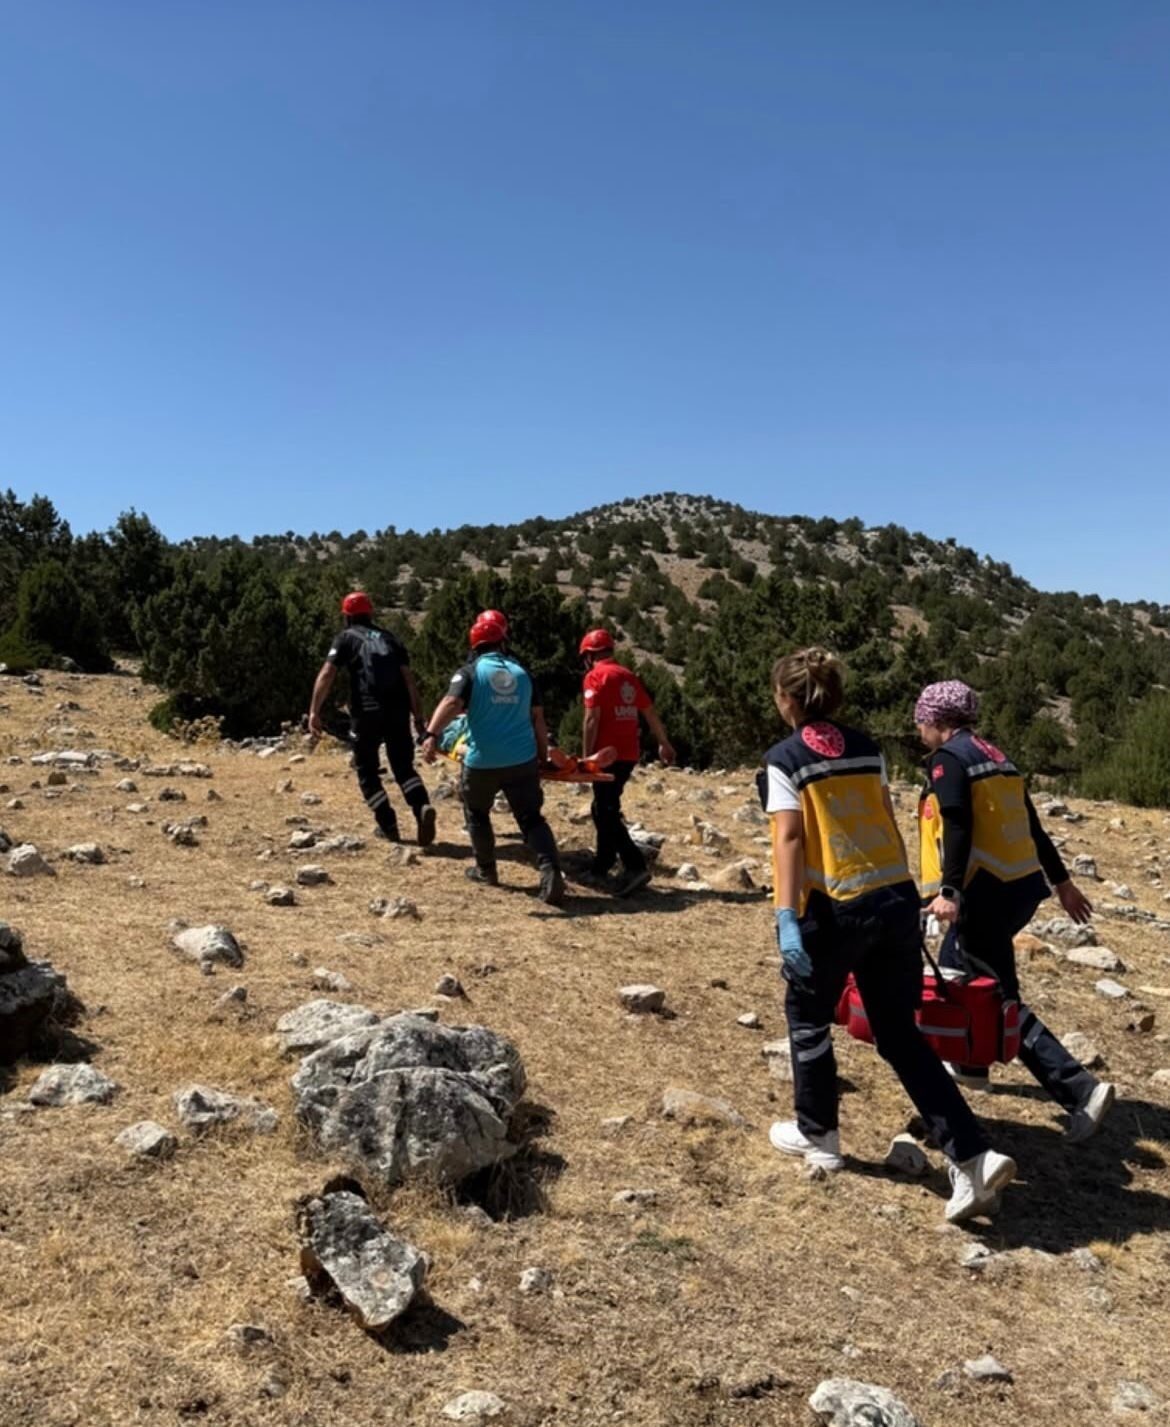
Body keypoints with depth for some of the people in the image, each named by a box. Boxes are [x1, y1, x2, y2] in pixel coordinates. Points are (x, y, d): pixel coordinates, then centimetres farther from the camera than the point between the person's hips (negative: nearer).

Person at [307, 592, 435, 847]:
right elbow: (409, 678, 8)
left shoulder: (346, 637, 8)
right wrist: (418, 714, 8)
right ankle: (423, 807, -14)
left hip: (367, 712, -3)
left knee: (367, 771, 13)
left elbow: (326, 675, -7)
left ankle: (388, 825, 10)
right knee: (404, 767, 11)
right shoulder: (389, 637, 19)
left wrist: (314, 712, -9)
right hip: (397, 710, 3)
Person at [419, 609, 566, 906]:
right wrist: (543, 754, 20)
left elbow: (451, 703, -21)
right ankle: (550, 868, -15)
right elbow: (537, 718, 11)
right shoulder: (522, 672, 9)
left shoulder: (471, 671, -3)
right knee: (531, 817, 5)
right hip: (522, 760, 2)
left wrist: (431, 734, -31)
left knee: (477, 814, 21)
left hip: (482, 762, -2)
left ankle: (486, 870, 31)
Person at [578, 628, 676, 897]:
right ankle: (601, 865, 28)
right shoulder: (629, 676, 14)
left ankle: (636, 867, -18)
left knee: (607, 814, -6)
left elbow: (592, 718, -16)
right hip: (629, 754, 8)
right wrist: (663, 743, 30)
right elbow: (650, 712, 20)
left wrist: (586, 756, -14)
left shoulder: (595, 676, -7)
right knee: (605, 807, 20)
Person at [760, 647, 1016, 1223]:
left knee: (808, 1021, 19)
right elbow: (886, 821, 13)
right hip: (896, 899, 5)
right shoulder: (866, 748, 10)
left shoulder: (783, 760, -6)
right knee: (900, 1034, 13)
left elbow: (790, 838, -15)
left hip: (835, 908, -5)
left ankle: (817, 1136, 33)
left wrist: (786, 919, -18)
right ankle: (973, 1157, 6)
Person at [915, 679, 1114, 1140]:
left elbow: (958, 828, -21)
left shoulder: (947, 758, -9)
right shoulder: (995, 756, 16)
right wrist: (1061, 881, 24)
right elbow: (1032, 825, 19)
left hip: (988, 890, -9)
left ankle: (1080, 1090, -4)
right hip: (1023, 883, 9)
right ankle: (969, 1061, 33)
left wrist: (949, 890, -27)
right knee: (955, 970, 21)